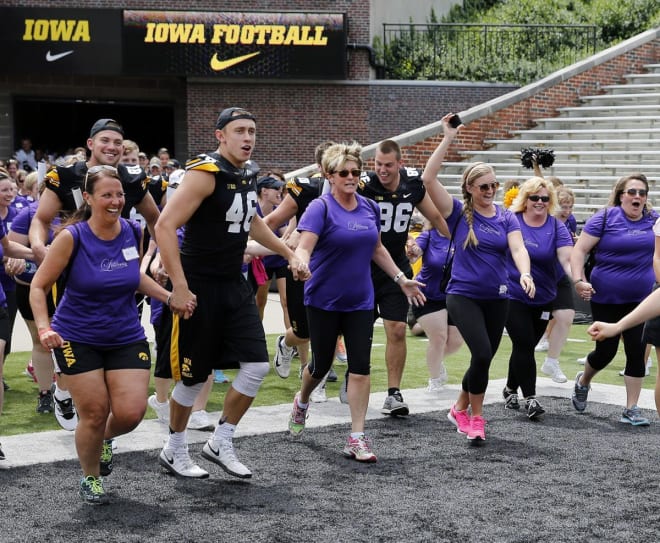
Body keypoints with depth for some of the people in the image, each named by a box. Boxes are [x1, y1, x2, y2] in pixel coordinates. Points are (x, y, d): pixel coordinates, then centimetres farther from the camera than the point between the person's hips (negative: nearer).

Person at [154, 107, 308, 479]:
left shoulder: (249, 173, 8)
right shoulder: (205, 173, -17)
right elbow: (165, 226, -23)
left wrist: (289, 254, 26)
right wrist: (179, 287, -27)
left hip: (235, 285, 7)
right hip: (200, 288, -7)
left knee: (257, 366, -1)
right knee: (195, 377, 3)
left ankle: (222, 442, 16)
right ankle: (175, 451, 23)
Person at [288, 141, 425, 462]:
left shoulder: (370, 208, 5)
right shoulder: (321, 208, -12)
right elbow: (303, 247, -24)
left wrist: (401, 279, 20)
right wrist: (301, 266, -46)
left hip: (360, 301, 4)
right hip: (324, 301, -4)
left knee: (360, 366, -5)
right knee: (321, 364, 9)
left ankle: (357, 438, -3)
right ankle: (302, 401, 42)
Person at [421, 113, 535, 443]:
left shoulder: (506, 217, 4)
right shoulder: (458, 212, -4)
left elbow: (518, 248, -10)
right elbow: (428, 178, -15)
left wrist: (525, 274, -32)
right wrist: (448, 139, -17)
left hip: (497, 298, 4)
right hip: (463, 295, -4)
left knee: (483, 360, 10)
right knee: (482, 354, -20)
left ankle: (460, 409, 32)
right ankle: (476, 417, -1)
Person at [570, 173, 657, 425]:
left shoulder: (653, 220, 1)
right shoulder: (605, 218, -9)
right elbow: (579, 250, -10)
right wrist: (578, 280, -21)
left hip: (640, 300, 3)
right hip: (606, 298, -3)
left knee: (637, 352, -1)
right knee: (606, 350, 5)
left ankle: (631, 409, 8)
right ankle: (583, 381, 38)